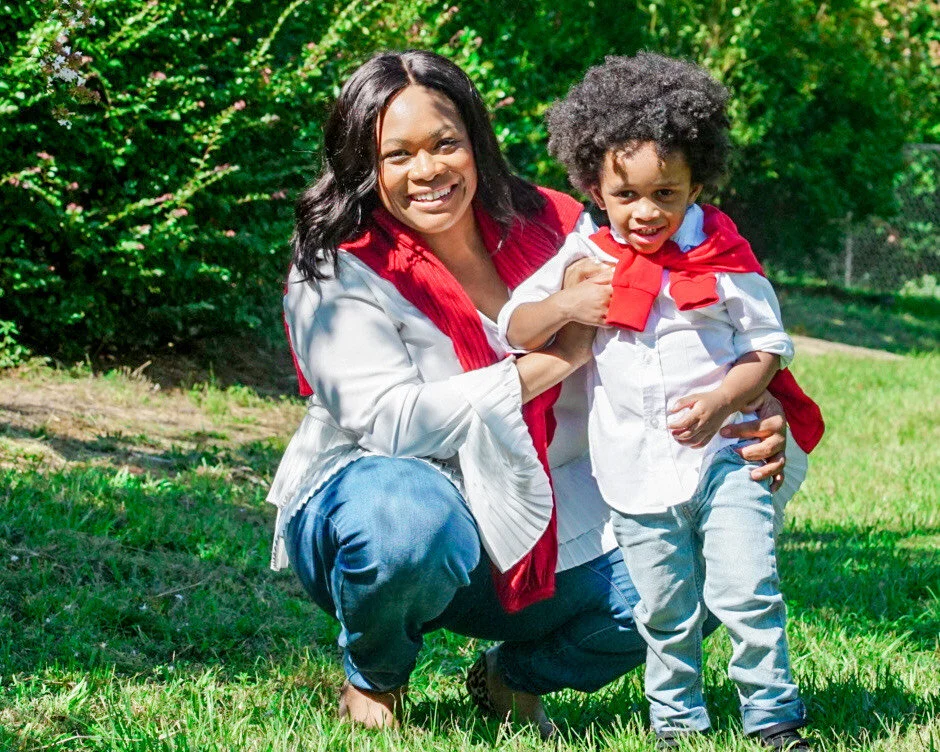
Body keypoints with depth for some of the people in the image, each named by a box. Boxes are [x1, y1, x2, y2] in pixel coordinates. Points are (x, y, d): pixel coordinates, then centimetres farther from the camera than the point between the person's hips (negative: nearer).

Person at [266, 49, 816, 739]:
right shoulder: (339, 272, -14)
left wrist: (760, 413, -19)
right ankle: (372, 679, -5)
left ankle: (514, 675, 11)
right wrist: (554, 358, -24)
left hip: (538, 536, 5)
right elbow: (390, 421, -27)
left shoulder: (553, 228, -1)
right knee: (413, 521, -40)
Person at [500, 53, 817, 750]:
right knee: (665, 610, 9)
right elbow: (513, 330, 5)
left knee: (747, 592, -9)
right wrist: (564, 307, -16)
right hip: (639, 470, 2)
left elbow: (767, 347, 2)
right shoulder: (585, 259, 2)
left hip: (724, 454, -2)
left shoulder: (723, 257, -3)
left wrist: (723, 400, -16)